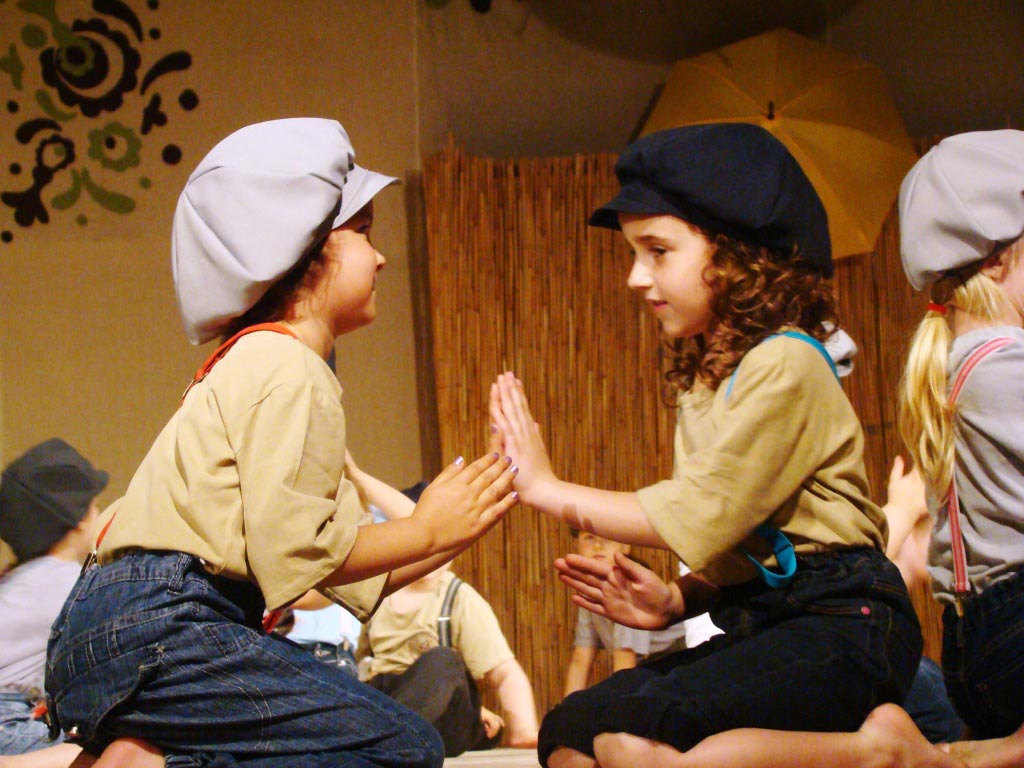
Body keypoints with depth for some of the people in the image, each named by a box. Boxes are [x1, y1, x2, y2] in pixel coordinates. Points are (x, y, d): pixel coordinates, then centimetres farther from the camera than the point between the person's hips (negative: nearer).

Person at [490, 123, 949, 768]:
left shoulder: (784, 366, -10)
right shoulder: (707, 380, 17)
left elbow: (699, 515, -14)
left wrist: (547, 488, -5)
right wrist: (676, 601, -2)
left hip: (840, 622, -9)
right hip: (763, 621, 9)